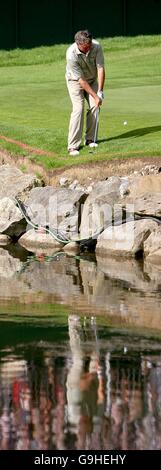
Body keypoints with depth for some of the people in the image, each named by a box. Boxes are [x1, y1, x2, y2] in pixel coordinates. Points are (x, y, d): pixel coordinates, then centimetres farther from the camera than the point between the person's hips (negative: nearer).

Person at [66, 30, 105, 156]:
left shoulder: (96, 47, -25)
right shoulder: (72, 55, -35)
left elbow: (100, 68, -20)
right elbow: (81, 80, -29)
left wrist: (100, 91, -25)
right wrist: (95, 96, -28)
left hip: (92, 79, 4)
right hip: (75, 80, -4)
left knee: (95, 107, -8)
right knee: (78, 109, -18)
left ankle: (90, 139, 7)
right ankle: (73, 145, -19)